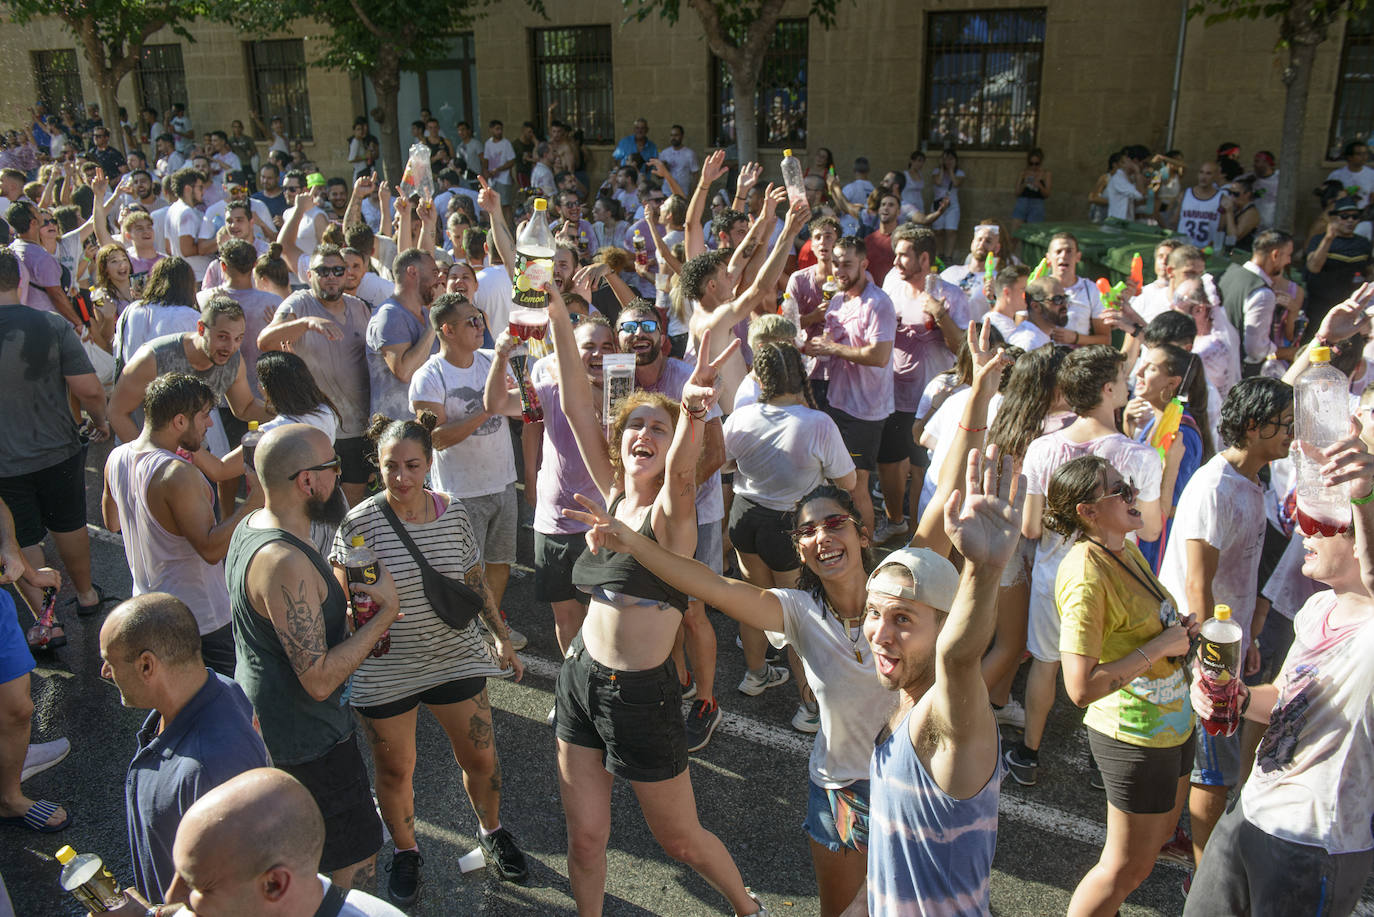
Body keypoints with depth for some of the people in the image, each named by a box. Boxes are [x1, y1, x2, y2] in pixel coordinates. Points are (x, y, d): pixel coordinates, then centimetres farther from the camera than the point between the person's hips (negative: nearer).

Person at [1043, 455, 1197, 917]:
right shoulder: (1086, 576, -28)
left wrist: (1177, 628, 0)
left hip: (1171, 719, 9)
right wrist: (1161, 645, -24)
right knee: (1129, 866, 7)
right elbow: (1081, 687, -31)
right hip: (1135, 734, -9)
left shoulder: (1126, 550, 1)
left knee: (1160, 832, 26)